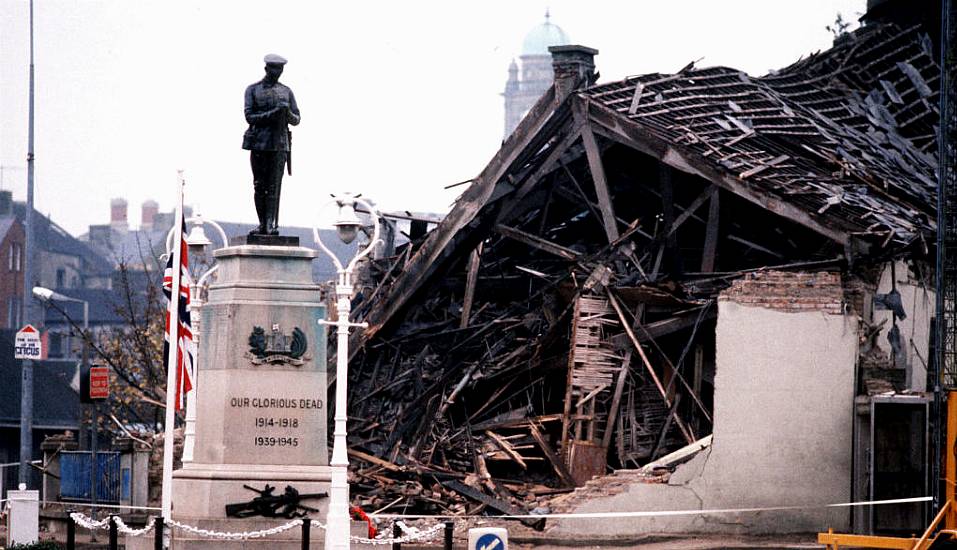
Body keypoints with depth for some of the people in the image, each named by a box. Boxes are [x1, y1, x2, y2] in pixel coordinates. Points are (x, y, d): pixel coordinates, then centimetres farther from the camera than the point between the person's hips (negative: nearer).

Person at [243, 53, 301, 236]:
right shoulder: (253, 90, 6)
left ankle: (272, 225, -12)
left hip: (279, 144, 1)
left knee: (274, 186, -8)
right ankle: (262, 224, 7)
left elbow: (296, 120, 11)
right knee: (259, 186, 1)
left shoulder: (286, 92, 13)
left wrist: (287, 113, -12)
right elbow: (249, 116, -4)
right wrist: (272, 114, -16)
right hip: (259, 143, -1)